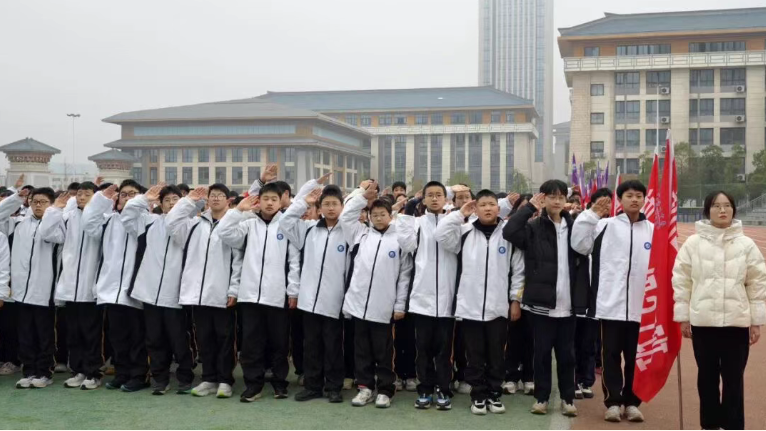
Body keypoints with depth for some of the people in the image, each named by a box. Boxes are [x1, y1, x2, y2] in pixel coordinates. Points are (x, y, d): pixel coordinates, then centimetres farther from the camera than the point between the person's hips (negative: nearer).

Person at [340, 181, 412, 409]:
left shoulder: (399, 239, -1)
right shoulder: (361, 234, 9)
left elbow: (405, 274, -1)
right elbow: (345, 217, 10)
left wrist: (400, 305, -4)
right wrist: (364, 196, 5)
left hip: (384, 307, -3)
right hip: (359, 303, 3)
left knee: (383, 351, 6)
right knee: (362, 349, 11)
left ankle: (385, 390, 16)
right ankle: (365, 387, 21)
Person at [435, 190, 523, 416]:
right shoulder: (465, 231, 3)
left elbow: (518, 269, 4)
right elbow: (441, 236, -12)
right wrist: (459, 214, -9)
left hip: (498, 307, 0)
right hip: (470, 306, 0)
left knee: (496, 354, 10)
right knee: (474, 355, 8)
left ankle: (494, 394, 23)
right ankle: (478, 395, 19)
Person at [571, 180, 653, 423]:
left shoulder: (653, 230, 7)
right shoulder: (606, 225, 1)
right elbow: (580, 245, -7)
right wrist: (591, 215, -11)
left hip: (641, 306, 2)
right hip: (611, 303, -2)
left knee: (635, 356, 10)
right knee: (611, 354, 4)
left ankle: (632, 402, 21)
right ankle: (613, 401, 13)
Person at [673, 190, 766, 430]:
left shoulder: (746, 245, 1)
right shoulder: (693, 243, 0)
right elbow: (681, 281, 2)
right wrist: (683, 317, 1)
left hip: (737, 321, 0)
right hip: (703, 321, 0)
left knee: (733, 379, 3)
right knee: (707, 377, 10)